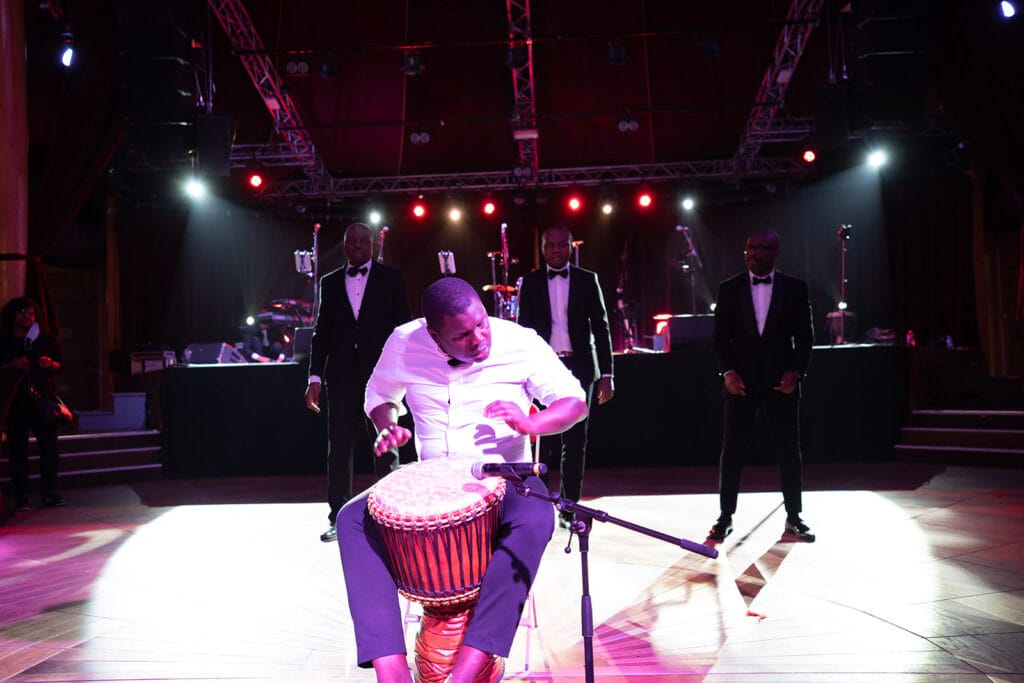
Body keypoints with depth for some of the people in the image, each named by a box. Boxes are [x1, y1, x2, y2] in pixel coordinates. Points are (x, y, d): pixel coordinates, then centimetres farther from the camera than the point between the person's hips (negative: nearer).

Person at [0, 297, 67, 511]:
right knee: (18, 449, -2)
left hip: (44, 397, 2)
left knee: (49, 446, -2)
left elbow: (61, 363, 15)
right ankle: (21, 497, 1)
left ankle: (50, 494, 4)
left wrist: (51, 364, -5)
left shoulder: (46, 339, 13)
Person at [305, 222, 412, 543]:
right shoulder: (330, 282, 12)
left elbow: (404, 326, 3)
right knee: (339, 448, 5)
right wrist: (315, 377, 4)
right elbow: (322, 332, 11)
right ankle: (338, 517, 14)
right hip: (342, 376, 2)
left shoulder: (390, 277, 5)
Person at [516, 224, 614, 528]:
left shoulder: (587, 280, 6)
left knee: (575, 440, 4)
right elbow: (524, 330, 7)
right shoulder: (530, 282, 7)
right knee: (543, 439, 0)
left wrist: (606, 374, -2)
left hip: (578, 367, 0)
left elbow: (601, 327, 4)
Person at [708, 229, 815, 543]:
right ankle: (725, 517, 11)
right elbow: (721, 336, 5)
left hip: (781, 382, 0)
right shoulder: (730, 289, 4)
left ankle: (794, 517, 18)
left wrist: (795, 372, -9)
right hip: (740, 381, 0)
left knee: (789, 450, 6)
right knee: (732, 450, 2)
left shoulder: (795, 288, 3)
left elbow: (804, 336, 4)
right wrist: (728, 372, -8)